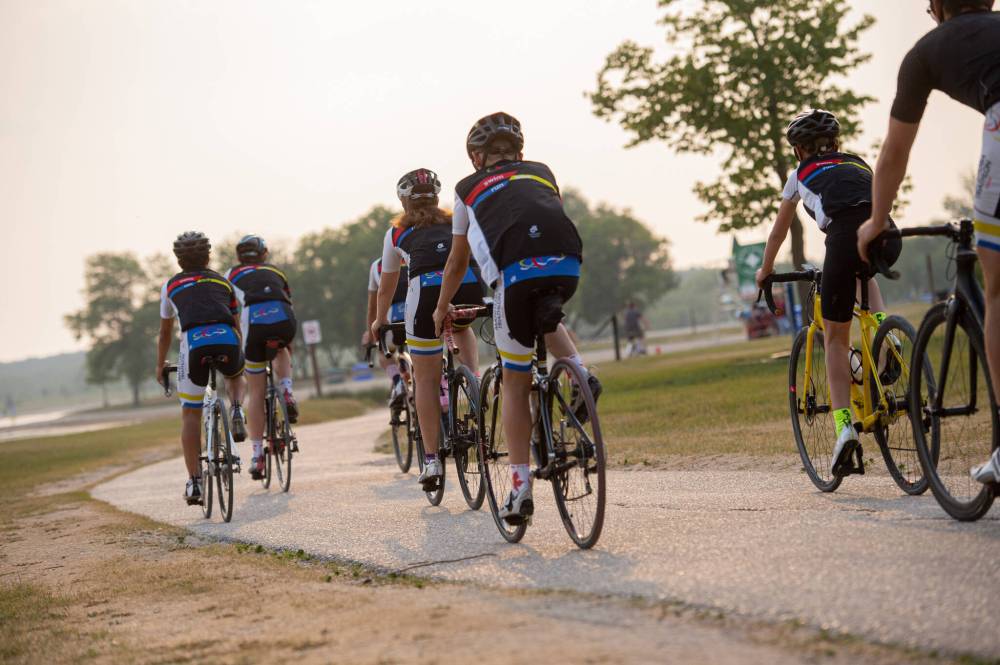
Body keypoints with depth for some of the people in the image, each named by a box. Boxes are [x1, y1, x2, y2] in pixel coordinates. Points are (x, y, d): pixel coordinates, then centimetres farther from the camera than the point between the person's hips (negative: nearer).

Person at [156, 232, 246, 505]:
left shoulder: (171, 285, 26)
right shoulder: (222, 281, 28)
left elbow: (165, 333, 33)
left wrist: (160, 366, 47)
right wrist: (238, 356, 51)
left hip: (194, 342, -1)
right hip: (228, 341, 1)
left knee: (190, 414, 10)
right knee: (236, 376, 37)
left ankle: (194, 482, 3)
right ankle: (237, 413, 6)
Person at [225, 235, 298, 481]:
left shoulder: (232, 274, 28)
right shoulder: (276, 272, 34)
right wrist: (288, 346, 52)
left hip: (254, 319, -1)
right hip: (284, 319, 1)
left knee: (256, 393, 10)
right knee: (281, 351, 39)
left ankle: (257, 456, 8)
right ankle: (286, 391, 12)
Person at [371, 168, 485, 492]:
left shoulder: (397, 233, 29)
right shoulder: (456, 222, 33)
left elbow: (386, 287, 39)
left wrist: (379, 321, 56)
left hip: (426, 288, -2)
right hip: (471, 285, 2)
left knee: (426, 379, 11)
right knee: (461, 327, 39)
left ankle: (432, 461, 10)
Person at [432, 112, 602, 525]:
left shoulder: (470, 188, 28)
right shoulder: (542, 173, 33)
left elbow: (457, 261, 36)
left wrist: (442, 308, 51)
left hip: (517, 272, -2)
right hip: (567, 266, 2)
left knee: (515, 383, 11)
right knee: (547, 320, 38)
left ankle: (521, 487, 7)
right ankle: (580, 374, 10)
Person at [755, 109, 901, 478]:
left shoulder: (801, 174, 28)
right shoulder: (858, 163, 36)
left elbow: (779, 230, 38)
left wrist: (765, 270, 53)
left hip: (846, 238, -3)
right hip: (889, 240, 3)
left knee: (836, 339, 11)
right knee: (863, 270, 41)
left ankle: (844, 425, -3)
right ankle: (882, 326, 14)